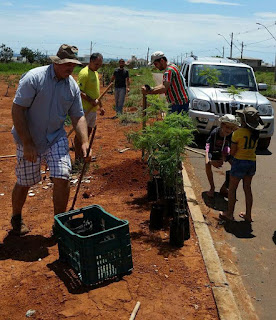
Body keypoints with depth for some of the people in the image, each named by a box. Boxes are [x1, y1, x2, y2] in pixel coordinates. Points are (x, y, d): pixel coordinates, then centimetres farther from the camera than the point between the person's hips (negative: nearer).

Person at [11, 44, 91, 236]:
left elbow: (78, 116, 4)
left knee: (63, 178, -8)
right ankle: (16, 218, 36)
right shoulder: (34, 78, -15)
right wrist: (27, 144, -21)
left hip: (56, 138, 4)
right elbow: (17, 110, -17)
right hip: (29, 140, -3)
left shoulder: (72, 86, 0)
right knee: (24, 183, 7)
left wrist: (85, 142, -11)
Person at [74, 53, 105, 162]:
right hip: (85, 108, -9)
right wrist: (91, 101, -25)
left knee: (88, 131, 15)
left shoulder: (95, 73, 15)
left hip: (93, 108, 9)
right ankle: (77, 159, 4)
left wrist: (100, 106, 23)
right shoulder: (84, 73, -15)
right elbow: (79, 92, -22)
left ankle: (82, 154, 27)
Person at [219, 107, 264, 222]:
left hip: (240, 162, -6)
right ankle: (248, 215, 25)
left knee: (232, 189, 10)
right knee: (247, 189, 17)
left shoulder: (238, 133, -18)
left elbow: (232, 152, -13)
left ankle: (229, 214, 20)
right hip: (252, 162, 6)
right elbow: (254, 148, 8)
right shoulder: (256, 133, 0)